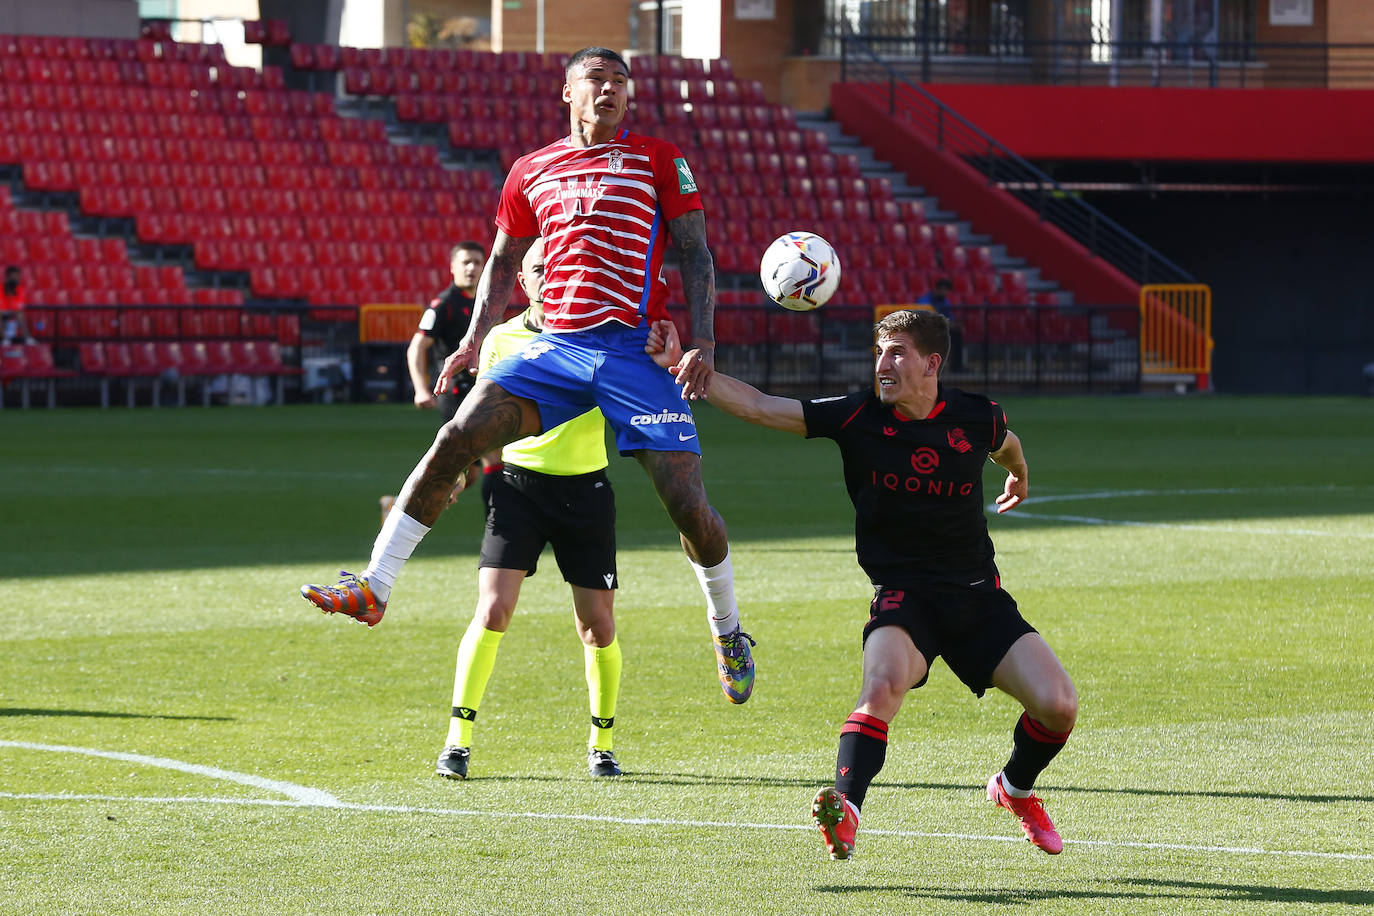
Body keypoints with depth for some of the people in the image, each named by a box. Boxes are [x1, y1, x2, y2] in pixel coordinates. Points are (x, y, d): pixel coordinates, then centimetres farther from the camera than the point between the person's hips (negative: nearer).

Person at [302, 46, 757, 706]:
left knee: (686, 501, -8)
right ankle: (375, 587, -14)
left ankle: (727, 632, 16)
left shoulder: (659, 161, 6)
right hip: (553, 348, 3)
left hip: (636, 349, -2)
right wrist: (475, 340, 13)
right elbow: (503, 262, 24)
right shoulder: (532, 173, 15)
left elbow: (695, 255, 4)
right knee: (456, 439, -16)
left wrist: (702, 342, -7)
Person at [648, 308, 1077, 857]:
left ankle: (1015, 791, 21)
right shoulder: (858, 417, -7)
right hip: (902, 596, -2)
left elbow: (1006, 446, 23)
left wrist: (1018, 478, 45)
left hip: (979, 595, 2)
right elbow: (758, 407, -9)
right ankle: (844, 808, -40)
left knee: (1059, 707, -10)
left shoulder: (975, 419, -2)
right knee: (884, 683, -35)